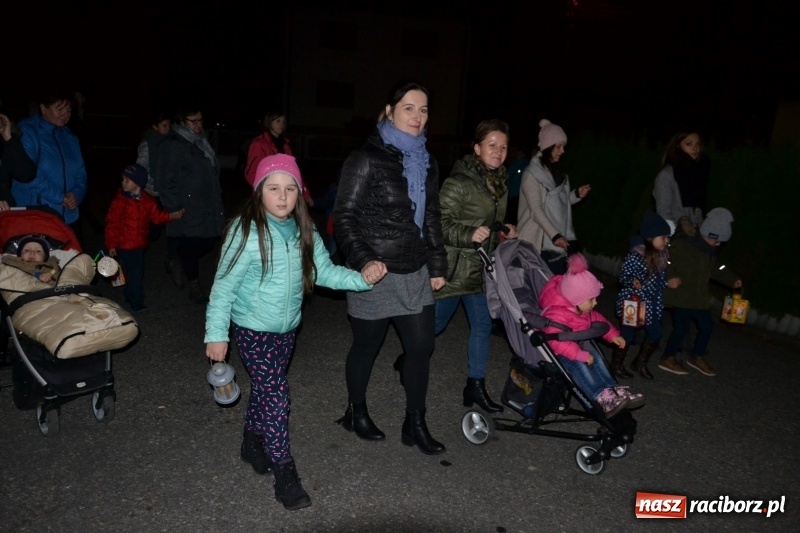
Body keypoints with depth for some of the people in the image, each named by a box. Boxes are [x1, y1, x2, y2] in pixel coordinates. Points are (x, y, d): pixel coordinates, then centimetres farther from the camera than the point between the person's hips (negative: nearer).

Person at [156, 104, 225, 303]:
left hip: (207, 208, 8)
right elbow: (166, 180, -12)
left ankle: (177, 263, 32)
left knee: (209, 242, 9)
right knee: (190, 246, 0)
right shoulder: (172, 145, -9)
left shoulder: (201, 142, 17)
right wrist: (174, 208, -15)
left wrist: (216, 198, 18)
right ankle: (194, 287, 16)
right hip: (187, 210, -8)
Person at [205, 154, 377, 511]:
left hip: (288, 328, 5)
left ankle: (253, 443, 43)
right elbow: (224, 286, -17)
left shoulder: (304, 232, -4)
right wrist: (216, 333, -16)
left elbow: (324, 271, -5)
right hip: (253, 330, -5)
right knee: (275, 394, -7)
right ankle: (285, 474, 5)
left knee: (265, 388, 20)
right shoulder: (246, 232, -20)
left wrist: (361, 278, -20)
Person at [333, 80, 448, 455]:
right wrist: (363, 260, -25)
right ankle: (356, 412, 35)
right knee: (366, 346, 11)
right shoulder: (366, 159, -10)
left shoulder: (427, 163, 10)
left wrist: (437, 265, 14)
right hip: (375, 273, -6)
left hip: (415, 273, 6)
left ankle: (415, 424, 24)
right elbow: (344, 216, -12)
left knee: (421, 347, 7)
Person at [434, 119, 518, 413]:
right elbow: (439, 223, -19)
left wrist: (506, 232, 8)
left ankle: (475, 386, 22)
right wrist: (469, 234, -30)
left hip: (482, 270, 8)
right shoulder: (459, 182, -16)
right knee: (434, 323, 5)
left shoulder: (501, 183, 11)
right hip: (453, 268, -8)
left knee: (483, 325, 10)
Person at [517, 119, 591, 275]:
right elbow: (536, 210, -15)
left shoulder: (559, 172, 13)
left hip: (562, 237, 7)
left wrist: (577, 194, 0)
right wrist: (554, 235, -22)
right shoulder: (531, 174, -10)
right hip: (542, 240, -7)